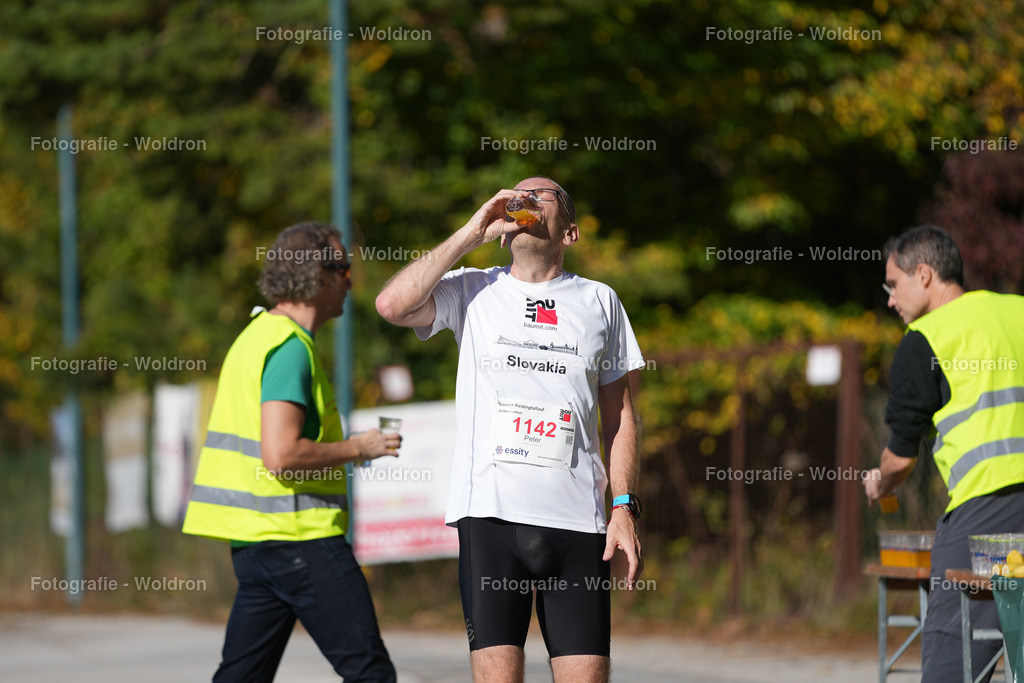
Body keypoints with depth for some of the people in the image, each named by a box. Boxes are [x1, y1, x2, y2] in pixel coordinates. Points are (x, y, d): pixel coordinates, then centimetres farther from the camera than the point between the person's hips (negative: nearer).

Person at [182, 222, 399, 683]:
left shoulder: (256, 335, 18)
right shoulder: (290, 347, -14)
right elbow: (280, 454, -23)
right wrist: (357, 449, -11)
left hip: (252, 540, 10)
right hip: (300, 537, -10)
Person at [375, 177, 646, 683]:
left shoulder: (599, 302, 14)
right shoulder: (473, 291, 10)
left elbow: (620, 415, 15)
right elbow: (392, 305, -8)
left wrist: (624, 508, 4)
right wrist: (471, 234, -4)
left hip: (577, 523, 1)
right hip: (489, 510, -1)